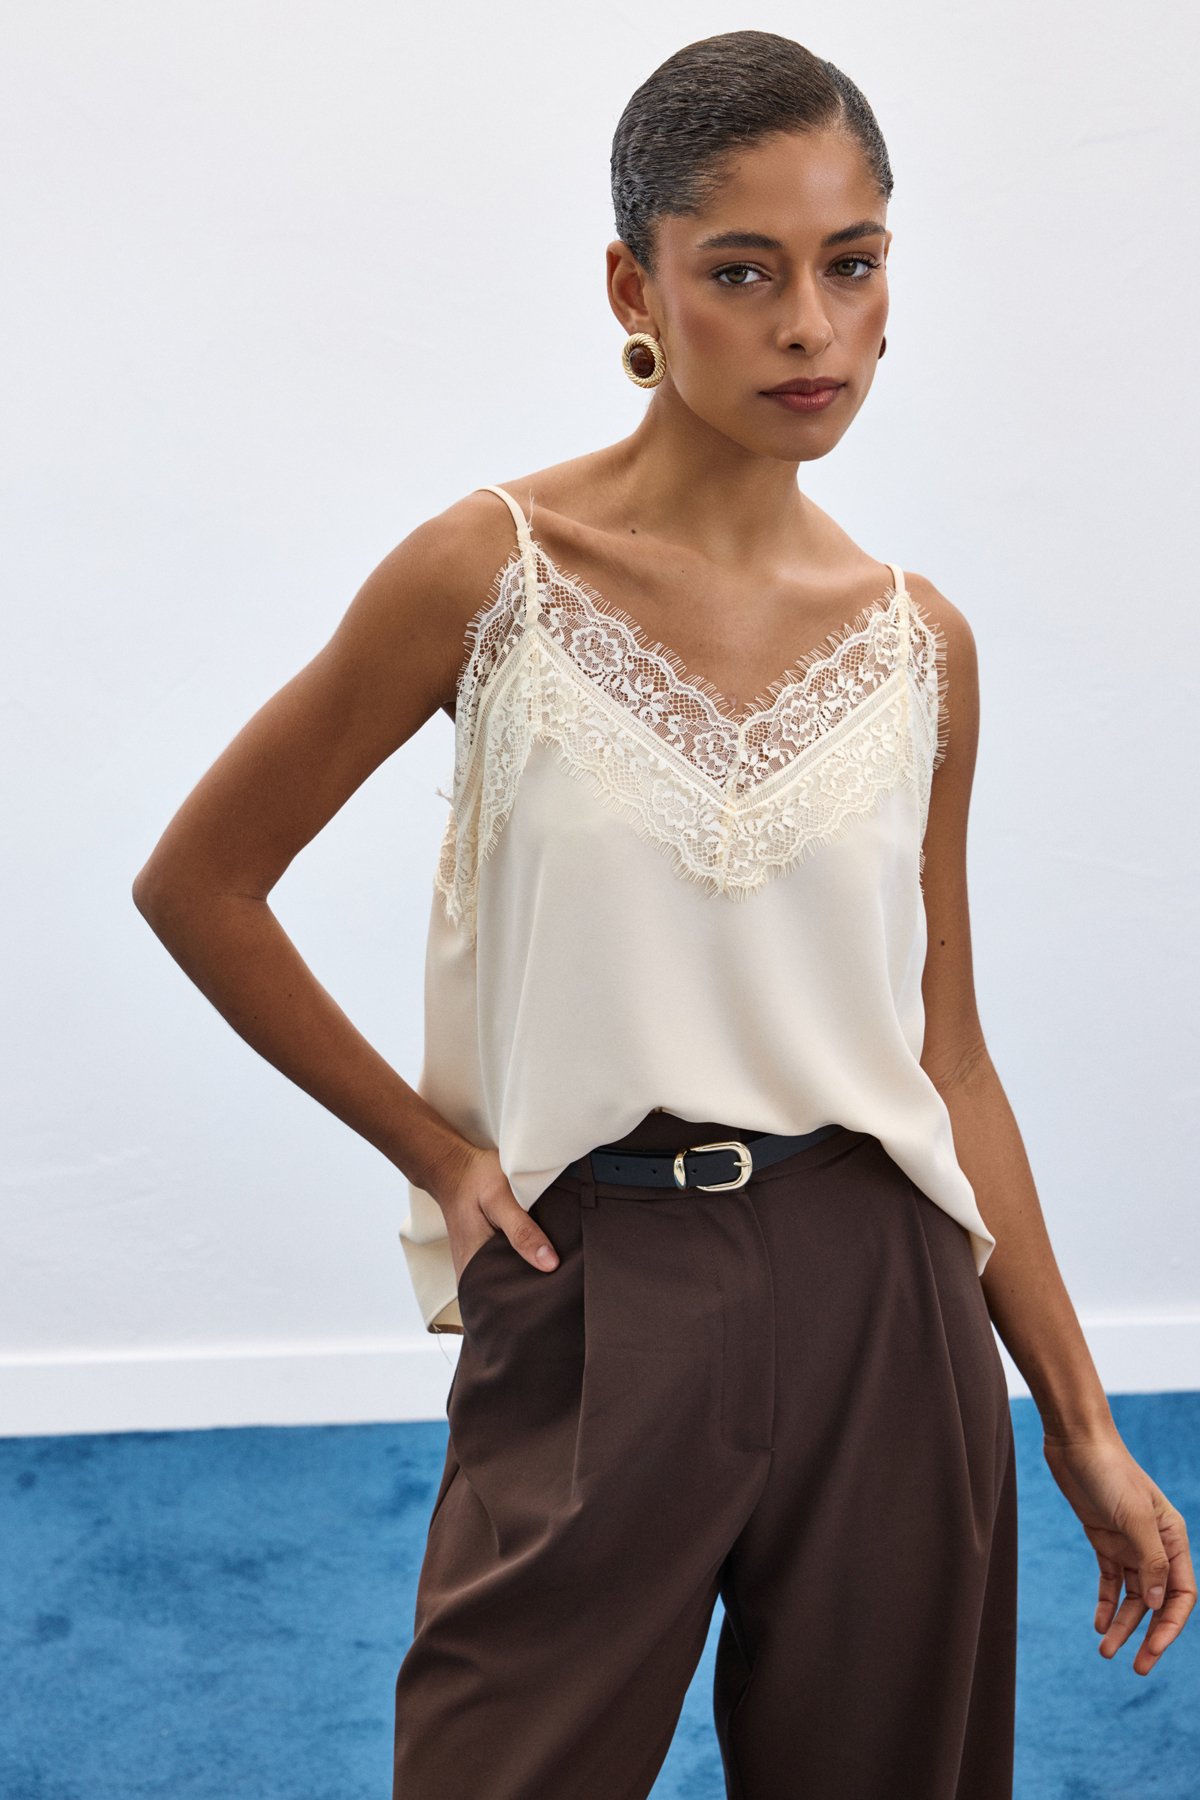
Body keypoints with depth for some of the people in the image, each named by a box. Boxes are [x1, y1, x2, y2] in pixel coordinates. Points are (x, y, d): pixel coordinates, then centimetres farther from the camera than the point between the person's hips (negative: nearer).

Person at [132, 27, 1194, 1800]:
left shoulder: (922, 642, 4)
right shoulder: (492, 571, -6)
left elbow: (949, 1057, 9)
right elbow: (199, 883, 1)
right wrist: (432, 1144, -2)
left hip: (878, 1302, 3)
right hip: (591, 1301, -3)